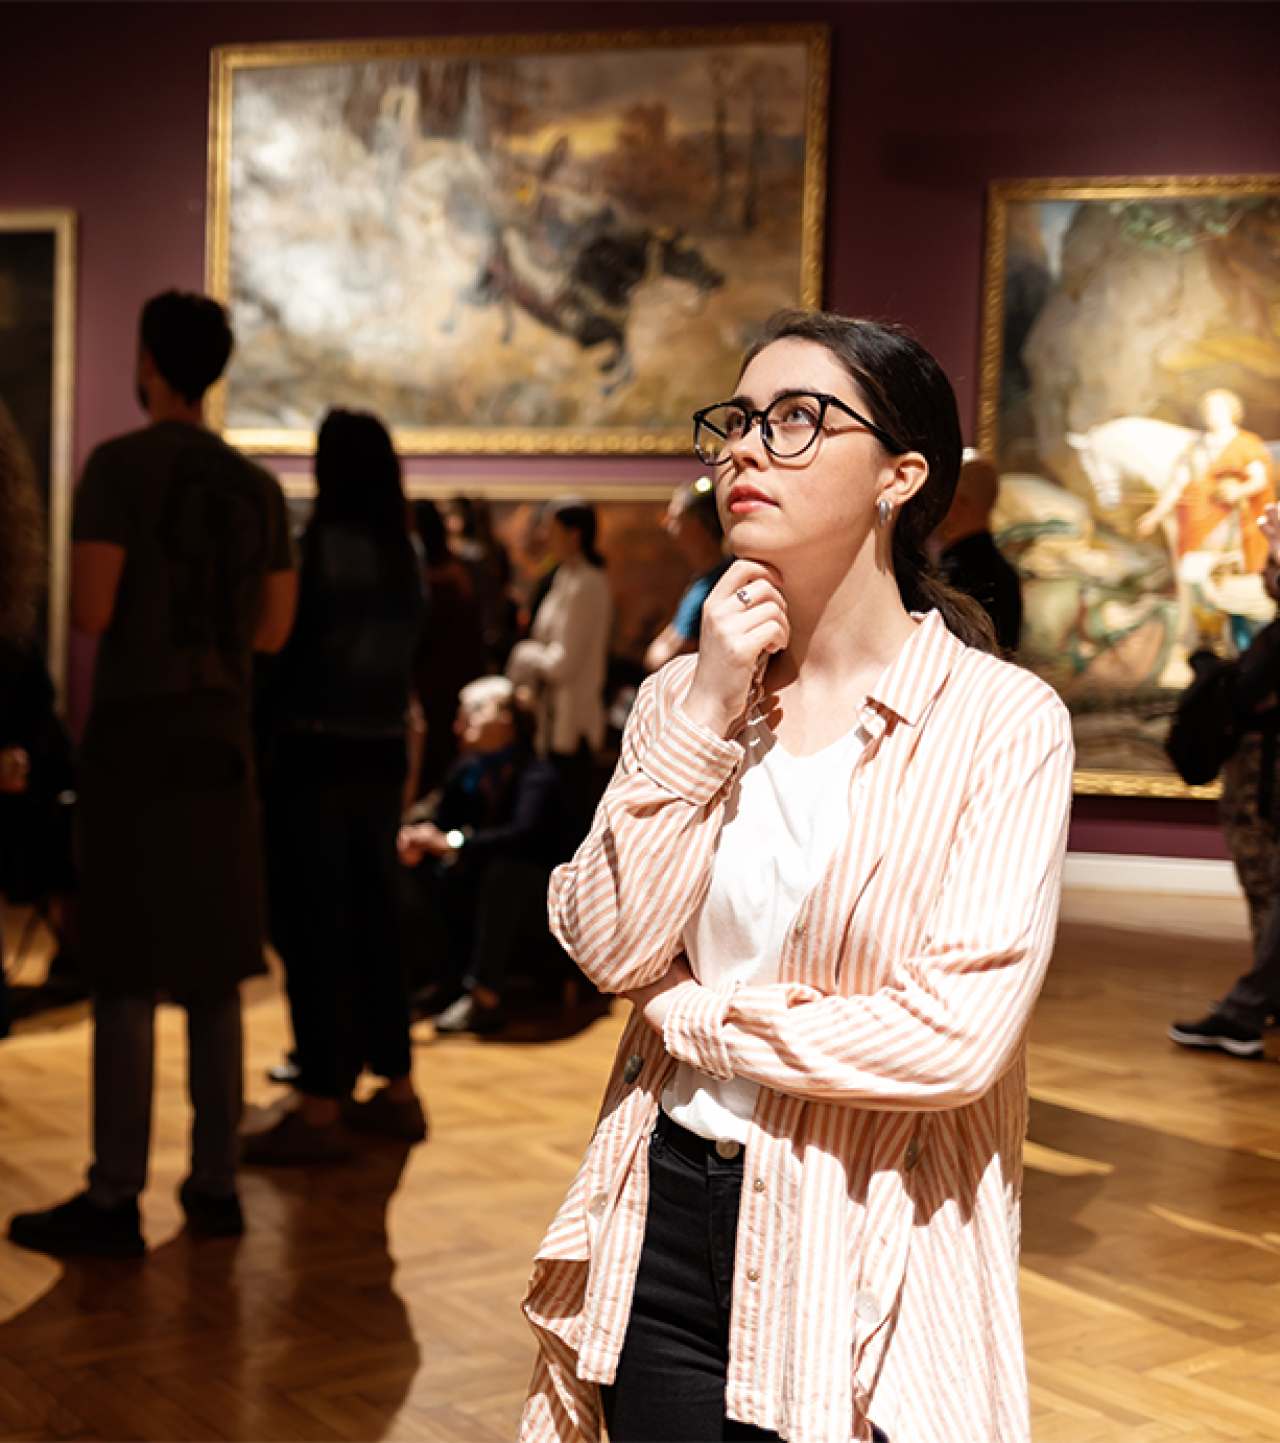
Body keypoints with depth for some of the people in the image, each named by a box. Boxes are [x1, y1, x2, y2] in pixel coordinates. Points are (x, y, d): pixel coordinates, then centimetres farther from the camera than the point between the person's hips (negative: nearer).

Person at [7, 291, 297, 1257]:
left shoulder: (121, 466, -6)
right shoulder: (259, 486, 10)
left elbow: (92, 612, -13)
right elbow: (274, 630, 12)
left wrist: (81, 600, 8)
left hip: (136, 733, -5)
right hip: (222, 738, 5)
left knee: (127, 976, -4)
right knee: (215, 971, 10)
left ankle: (115, 1200, -1)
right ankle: (216, 1182, 15)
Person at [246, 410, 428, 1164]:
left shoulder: (324, 544, -13)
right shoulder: (406, 555, 7)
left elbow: (290, 645, -9)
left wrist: (265, 722, 1)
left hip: (314, 755, -7)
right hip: (383, 755, 7)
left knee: (314, 929, -1)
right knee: (375, 919, 15)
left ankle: (320, 1109, 2)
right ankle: (397, 1089, 23)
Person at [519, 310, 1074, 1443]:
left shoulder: (1002, 719, -11)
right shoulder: (684, 692, 3)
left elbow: (959, 1036, -19)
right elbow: (612, 946, -7)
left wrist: (698, 1017, -9)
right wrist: (706, 713, -13)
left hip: (863, 1261, -3)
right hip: (668, 1219, 4)